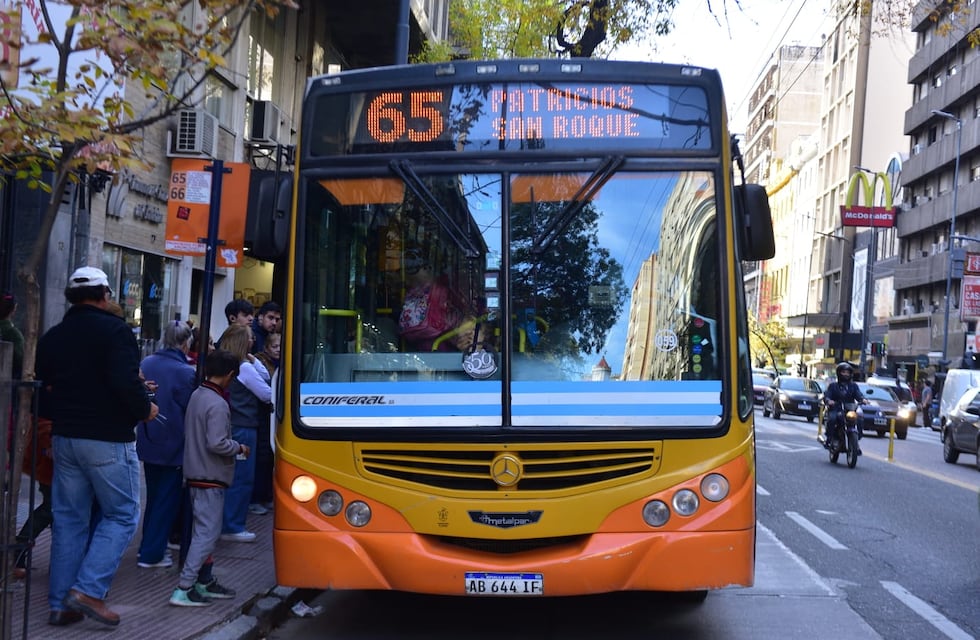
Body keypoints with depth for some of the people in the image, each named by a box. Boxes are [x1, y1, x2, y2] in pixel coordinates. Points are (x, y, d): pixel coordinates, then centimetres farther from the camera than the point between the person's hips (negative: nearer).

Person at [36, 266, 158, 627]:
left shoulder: (52, 337, 10)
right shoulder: (114, 330, -11)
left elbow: (42, 391, 15)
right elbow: (126, 383, -22)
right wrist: (145, 410, -5)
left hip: (64, 438, 7)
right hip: (109, 440, -7)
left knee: (68, 519, 11)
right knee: (121, 515, 3)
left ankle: (60, 604, 12)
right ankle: (88, 590, -8)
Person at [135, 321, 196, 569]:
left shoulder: (146, 363, -2)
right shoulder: (187, 373, -19)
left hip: (147, 443, 6)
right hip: (172, 446, -6)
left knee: (153, 496, 21)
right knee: (167, 499, 6)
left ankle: (148, 546, 30)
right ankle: (151, 554, 8)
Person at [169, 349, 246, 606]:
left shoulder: (197, 395, 8)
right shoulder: (218, 404, -20)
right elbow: (217, 443, -25)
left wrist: (233, 445, 19)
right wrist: (239, 448, -8)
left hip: (195, 474, 10)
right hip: (211, 478, -9)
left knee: (204, 529, 17)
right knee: (207, 532, -5)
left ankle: (205, 581, 26)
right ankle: (183, 590, -5)